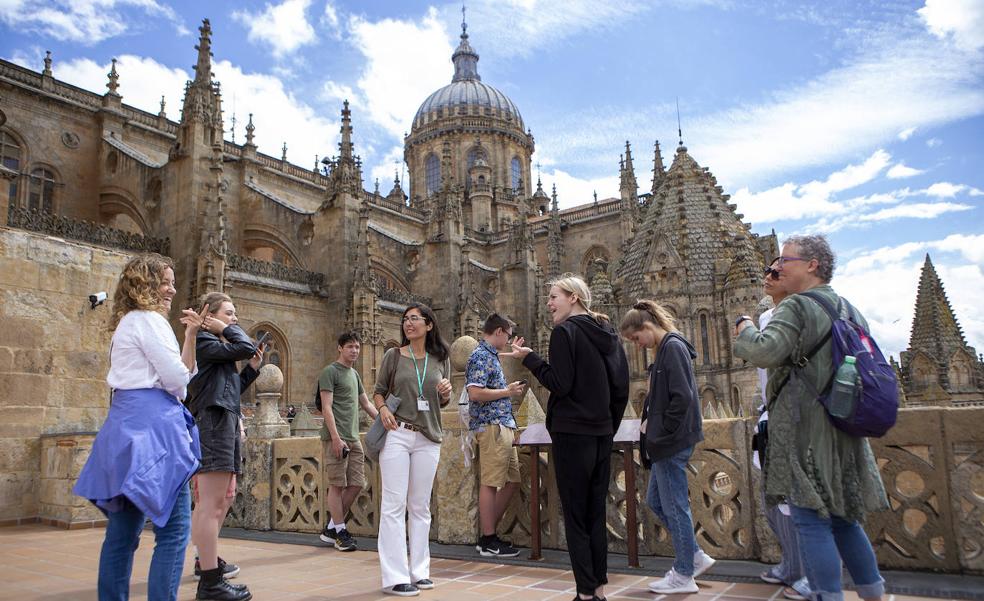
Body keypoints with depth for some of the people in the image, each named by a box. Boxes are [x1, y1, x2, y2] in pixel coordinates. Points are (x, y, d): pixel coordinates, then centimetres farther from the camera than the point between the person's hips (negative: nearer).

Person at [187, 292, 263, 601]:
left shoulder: (221, 347, 21)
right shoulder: (204, 341, -7)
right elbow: (246, 347, -20)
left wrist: (252, 368, 11)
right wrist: (227, 329, -4)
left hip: (225, 425, 11)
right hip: (213, 424, -11)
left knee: (222, 499, 20)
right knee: (212, 504, -11)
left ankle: (207, 560, 34)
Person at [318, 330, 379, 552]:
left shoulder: (355, 374, 20)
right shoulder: (330, 372, -4)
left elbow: (366, 404, 27)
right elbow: (326, 407, -11)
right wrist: (335, 438, -18)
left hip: (354, 439, 8)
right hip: (337, 438, -8)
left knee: (356, 484, 6)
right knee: (337, 485, -3)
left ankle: (330, 528, 17)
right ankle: (340, 532, 6)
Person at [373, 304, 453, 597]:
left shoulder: (441, 359, 9)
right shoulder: (393, 356, 2)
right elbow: (379, 390, 8)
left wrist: (446, 392, -6)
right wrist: (382, 409, -12)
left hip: (428, 438, 3)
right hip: (396, 434, -3)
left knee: (420, 506, 10)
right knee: (394, 504, -3)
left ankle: (419, 571, 20)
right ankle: (395, 577, 2)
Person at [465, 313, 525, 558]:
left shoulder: (491, 356, 20)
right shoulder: (481, 356, -11)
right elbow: (475, 393, -21)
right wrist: (508, 392, -13)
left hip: (503, 427, 10)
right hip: (491, 426, -10)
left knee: (512, 482, 12)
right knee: (490, 483, -3)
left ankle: (488, 535, 20)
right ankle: (488, 542, 6)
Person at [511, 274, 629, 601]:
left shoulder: (565, 331, -9)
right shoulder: (608, 334, 13)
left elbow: (560, 384, -15)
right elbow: (622, 388, 13)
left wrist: (529, 358, -6)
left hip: (572, 434, -7)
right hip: (603, 435, 7)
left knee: (576, 517, 0)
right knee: (597, 515, 12)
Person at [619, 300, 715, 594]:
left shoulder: (673, 347, -15)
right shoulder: (666, 349, 14)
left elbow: (682, 397, -23)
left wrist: (662, 431, -15)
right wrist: (650, 421, 7)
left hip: (672, 442, -10)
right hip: (667, 442, 10)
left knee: (674, 505, 2)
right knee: (655, 500, 16)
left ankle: (684, 575, 15)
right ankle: (695, 556, 26)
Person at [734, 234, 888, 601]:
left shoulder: (797, 306, -11)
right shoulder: (850, 310, 16)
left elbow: (764, 352, -24)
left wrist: (744, 327, -7)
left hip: (805, 429, -9)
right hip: (844, 430, 9)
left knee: (811, 522, -5)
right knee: (843, 519, 18)